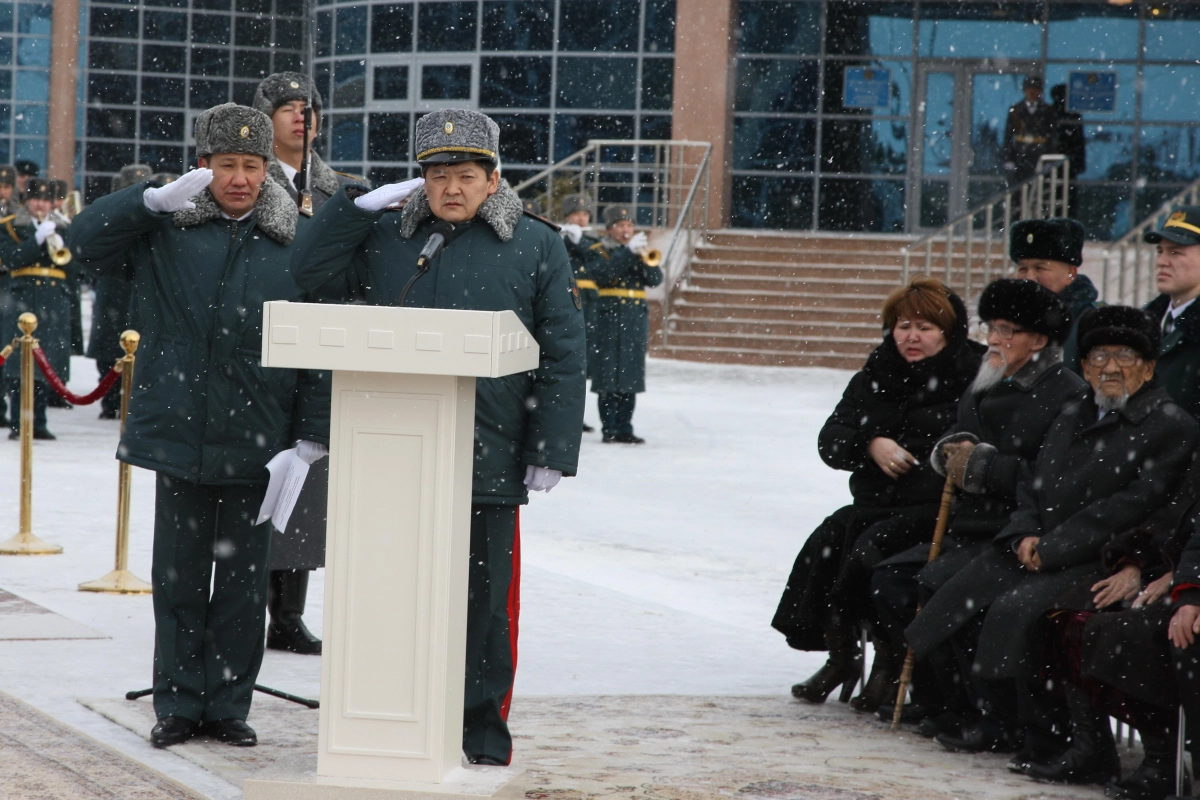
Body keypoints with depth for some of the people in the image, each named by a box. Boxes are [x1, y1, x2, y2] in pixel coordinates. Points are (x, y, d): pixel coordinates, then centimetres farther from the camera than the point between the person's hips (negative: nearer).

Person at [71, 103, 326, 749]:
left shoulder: (292, 245, 4)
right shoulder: (164, 231, 4)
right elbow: (88, 240, -7)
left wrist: (310, 434, -4)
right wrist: (155, 199, -18)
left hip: (256, 442, 0)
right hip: (180, 433, 0)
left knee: (243, 580, 6)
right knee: (179, 578, 7)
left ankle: (228, 705, 16)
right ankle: (178, 705, 16)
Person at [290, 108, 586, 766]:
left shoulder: (536, 247, 5)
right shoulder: (385, 237, 13)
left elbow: (562, 358, 2)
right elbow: (312, 271, 5)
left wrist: (551, 452, -5)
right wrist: (361, 204, 0)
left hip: (489, 459, -2)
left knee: (482, 600, 4)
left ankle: (483, 729, 15)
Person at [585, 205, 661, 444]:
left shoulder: (638, 251, 15)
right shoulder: (598, 252, 3)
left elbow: (655, 279, 3)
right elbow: (602, 274, -17)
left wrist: (645, 258, -14)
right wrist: (629, 251, -21)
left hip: (637, 319, 4)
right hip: (610, 318, -4)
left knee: (630, 377, 4)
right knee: (608, 378, -5)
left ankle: (624, 428, 8)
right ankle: (609, 428, -2)